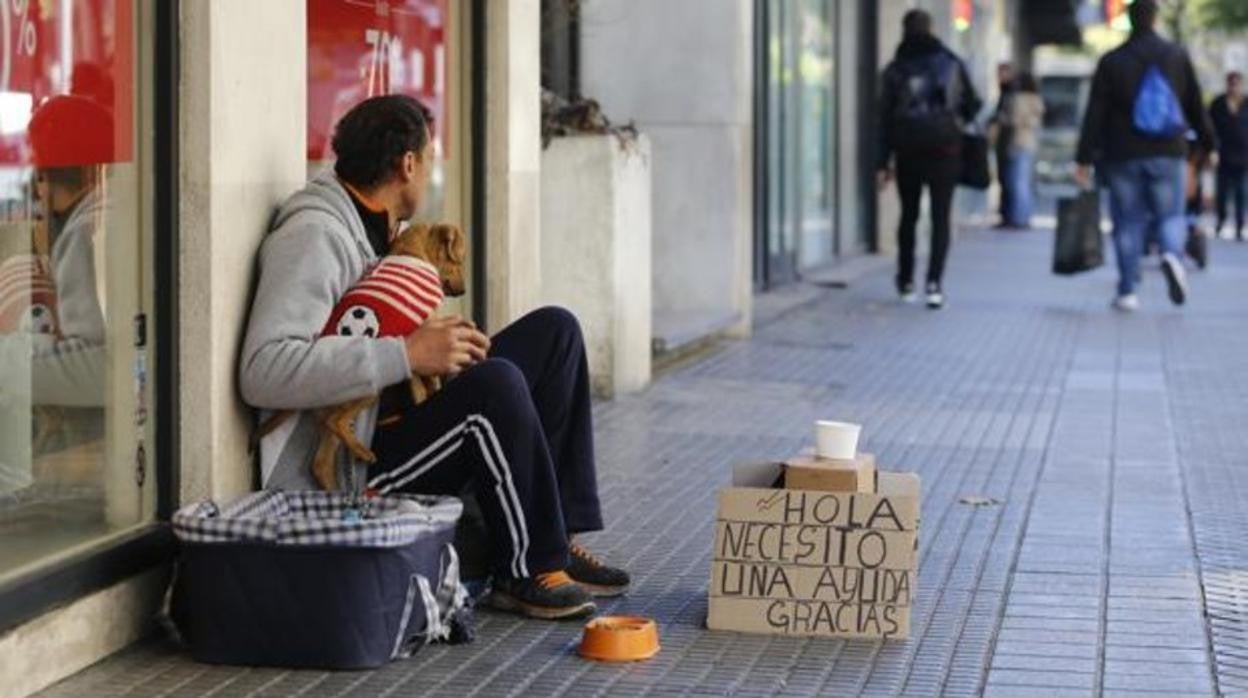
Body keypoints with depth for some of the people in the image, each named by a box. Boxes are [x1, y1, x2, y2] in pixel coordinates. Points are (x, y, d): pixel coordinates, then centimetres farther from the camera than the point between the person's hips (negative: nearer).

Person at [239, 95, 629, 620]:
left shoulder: (375, 225, 12)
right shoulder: (313, 234, -18)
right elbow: (264, 371, -31)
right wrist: (406, 354, -31)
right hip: (349, 465, -10)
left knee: (554, 331, 7)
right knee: (495, 383, -32)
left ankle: (554, 539, 4)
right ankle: (525, 571, -12)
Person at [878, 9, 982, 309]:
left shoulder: (896, 68, -1)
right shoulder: (951, 63, 1)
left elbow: (885, 117, -3)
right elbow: (972, 106, 5)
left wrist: (884, 162, -1)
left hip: (908, 151, 1)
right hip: (945, 149, -1)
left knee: (908, 215, 15)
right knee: (941, 216, 0)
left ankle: (906, 281, 24)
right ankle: (934, 280, -16)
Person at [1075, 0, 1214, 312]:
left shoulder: (1111, 62, -1)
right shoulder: (1178, 57, 4)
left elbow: (1094, 115, -4)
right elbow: (1196, 107, 7)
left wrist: (1085, 159, -3)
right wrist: (1207, 144, 19)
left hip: (1123, 157, 0)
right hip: (1168, 155, 0)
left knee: (1128, 222, 6)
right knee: (1170, 215, 10)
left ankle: (1127, 291, 3)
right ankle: (1172, 255, -22)